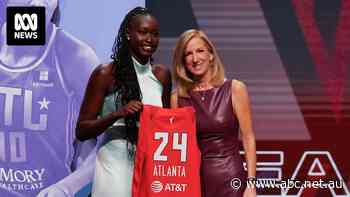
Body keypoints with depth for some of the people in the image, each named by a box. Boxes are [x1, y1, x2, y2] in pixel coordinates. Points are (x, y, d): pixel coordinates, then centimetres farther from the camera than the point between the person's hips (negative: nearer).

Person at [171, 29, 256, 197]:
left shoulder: (235, 89, -2)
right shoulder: (178, 97, 3)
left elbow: (248, 139, -3)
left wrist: (251, 183, -9)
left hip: (230, 176, -2)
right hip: (193, 178, 2)